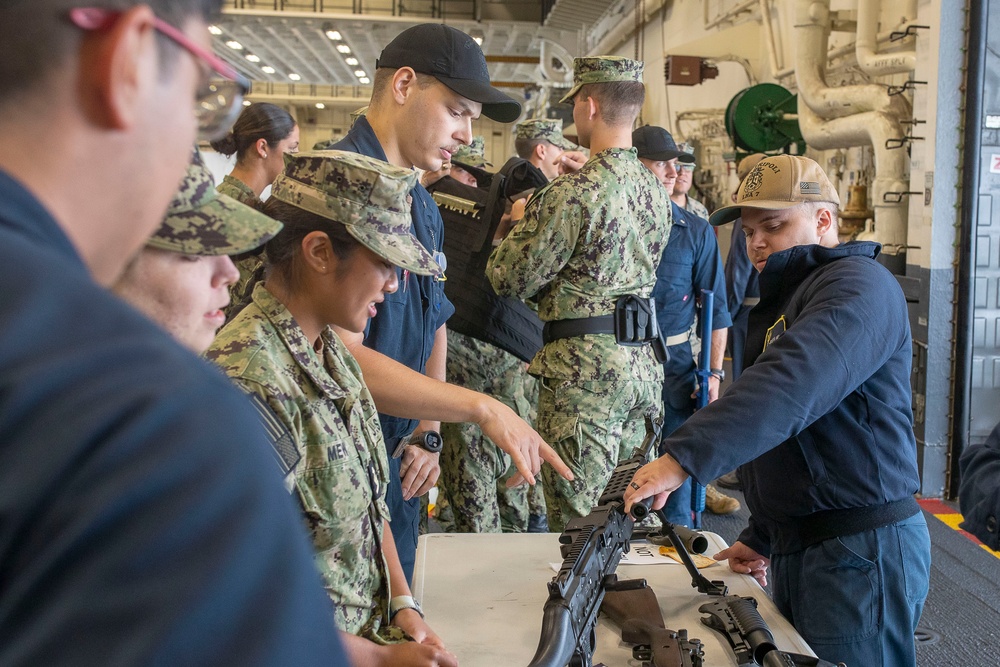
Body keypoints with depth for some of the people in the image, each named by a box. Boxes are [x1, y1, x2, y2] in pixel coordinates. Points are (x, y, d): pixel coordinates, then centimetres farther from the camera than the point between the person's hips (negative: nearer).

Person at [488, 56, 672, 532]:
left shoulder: (574, 192, -17)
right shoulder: (655, 190, 8)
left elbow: (511, 280, -12)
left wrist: (520, 225, 8)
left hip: (583, 367, -8)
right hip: (642, 359, 8)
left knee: (578, 522, 1)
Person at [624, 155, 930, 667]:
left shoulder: (857, 284, -12)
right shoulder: (781, 302, 20)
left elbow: (791, 385, -31)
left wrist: (683, 456, -38)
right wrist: (760, 538, 19)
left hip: (859, 550, -9)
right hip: (796, 548, 9)